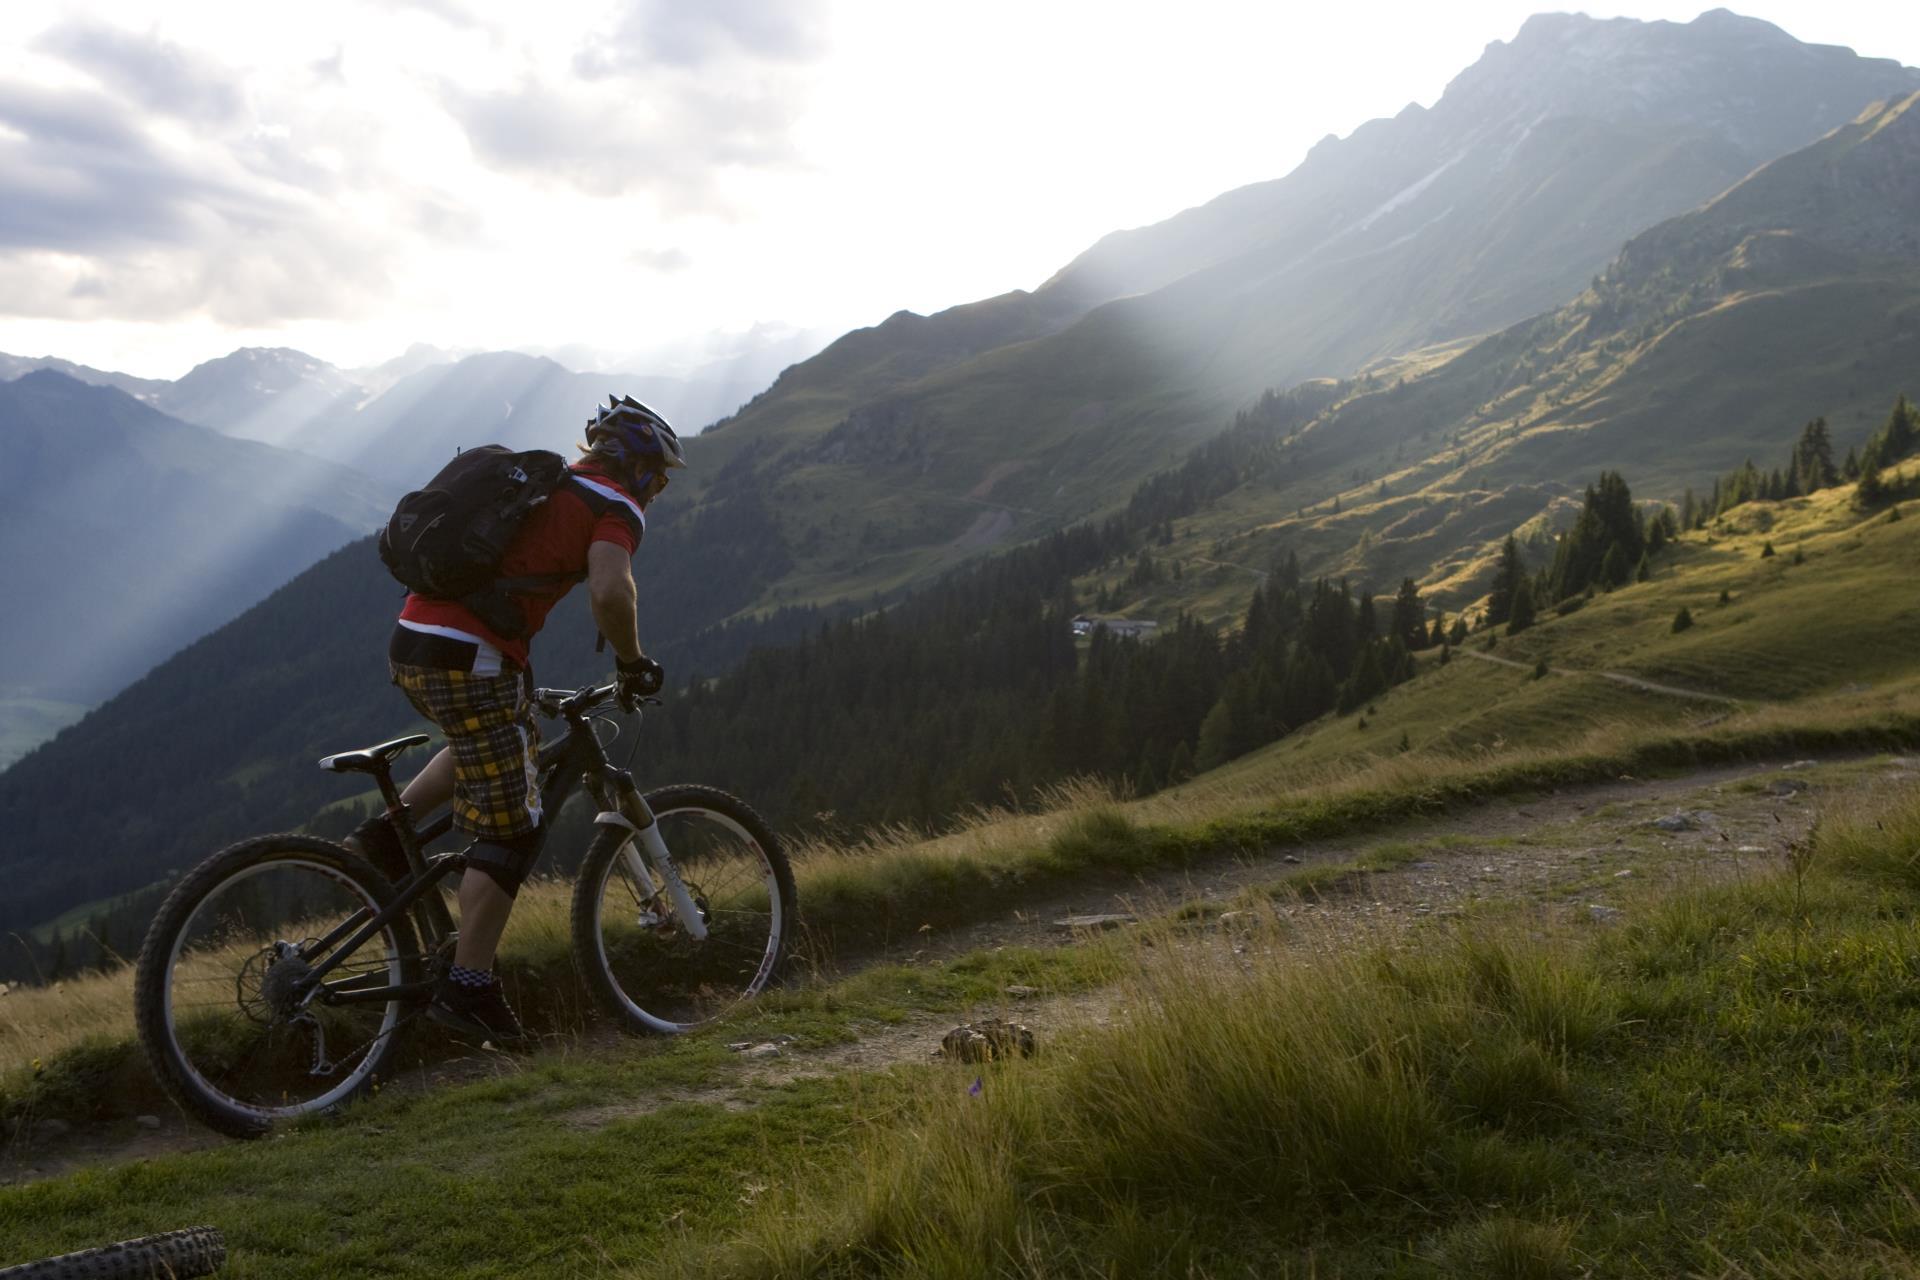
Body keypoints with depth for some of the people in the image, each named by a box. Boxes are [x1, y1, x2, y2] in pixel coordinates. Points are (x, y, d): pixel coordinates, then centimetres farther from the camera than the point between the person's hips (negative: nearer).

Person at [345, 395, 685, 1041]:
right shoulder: (615, 505, 0)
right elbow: (609, 591, -19)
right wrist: (631, 661, -2)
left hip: (409, 641, 8)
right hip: (468, 660, -8)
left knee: (501, 741, 34)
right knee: (511, 829, 1)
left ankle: (385, 834, 21)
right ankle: (467, 987, -1)